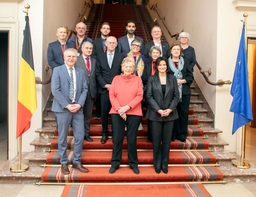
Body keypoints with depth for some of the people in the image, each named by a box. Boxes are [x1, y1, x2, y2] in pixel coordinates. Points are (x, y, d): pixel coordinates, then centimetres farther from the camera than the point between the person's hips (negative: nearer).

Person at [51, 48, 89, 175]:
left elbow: (84, 89, 6)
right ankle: (64, 163, 19)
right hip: (63, 108, -3)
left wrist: (79, 104, -10)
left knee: (80, 136, 4)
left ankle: (77, 162, 19)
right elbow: (55, 90, -9)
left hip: (78, 108, 4)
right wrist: (67, 105, -15)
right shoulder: (57, 70, -1)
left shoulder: (81, 72, 11)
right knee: (62, 138, 5)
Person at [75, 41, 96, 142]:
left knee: (88, 114, 11)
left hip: (91, 91, 4)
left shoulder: (94, 61, 11)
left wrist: (95, 90, 2)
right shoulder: (76, 60, -3)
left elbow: (95, 76, 9)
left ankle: (86, 134, 21)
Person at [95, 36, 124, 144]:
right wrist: (105, 85, -7)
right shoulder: (100, 57, 9)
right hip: (104, 89, 1)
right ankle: (104, 133, 19)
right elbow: (98, 73, 5)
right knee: (104, 112, 5)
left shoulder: (121, 56, 5)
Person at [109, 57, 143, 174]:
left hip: (134, 113, 0)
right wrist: (119, 109, -11)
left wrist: (127, 107, -13)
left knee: (132, 139, 3)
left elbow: (139, 96, -3)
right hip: (117, 113, 1)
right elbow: (111, 95, 1)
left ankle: (133, 163, 18)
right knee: (117, 139, 2)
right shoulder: (116, 78, 8)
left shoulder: (137, 79, 6)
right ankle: (115, 163, 17)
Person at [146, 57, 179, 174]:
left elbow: (176, 96, 3)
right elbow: (149, 96, -4)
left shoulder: (172, 79, 8)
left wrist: (170, 109, -11)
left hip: (170, 114, 2)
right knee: (156, 140, 4)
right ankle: (157, 164, 17)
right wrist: (158, 110, -13)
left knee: (167, 140, 6)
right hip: (155, 114, -1)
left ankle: (164, 164, 17)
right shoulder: (152, 79, 3)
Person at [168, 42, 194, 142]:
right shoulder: (167, 62, 4)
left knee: (184, 113, 4)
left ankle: (182, 135, 15)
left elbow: (191, 76, 7)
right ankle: (172, 135, 12)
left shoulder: (185, 62, 10)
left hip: (184, 92, 2)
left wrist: (183, 81, -9)